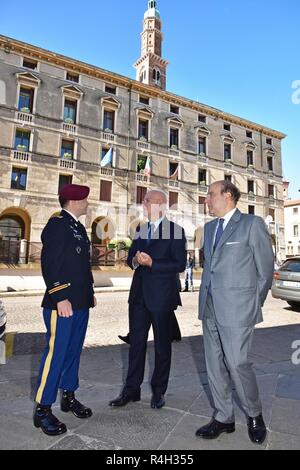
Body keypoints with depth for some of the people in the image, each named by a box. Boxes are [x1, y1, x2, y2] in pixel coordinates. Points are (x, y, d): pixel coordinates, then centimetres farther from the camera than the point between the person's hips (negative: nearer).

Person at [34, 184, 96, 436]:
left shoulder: (79, 227, 17)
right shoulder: (56, 224, -10)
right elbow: (49, 263, -17)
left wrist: (90, 292, 19)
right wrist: (60, 298, -20)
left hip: (81, 303, 9)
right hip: (63, 302, -9)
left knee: (74, 351, 16)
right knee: (56, 353, -2)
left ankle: (69, 397, 32)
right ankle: (43, 409, 14)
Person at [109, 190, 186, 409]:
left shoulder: (176, 230, -7)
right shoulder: (140, 229, 12)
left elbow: (180, 264, -13)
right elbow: (131, 258, 14)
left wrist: (152, 263, -20)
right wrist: (135, 260, -9)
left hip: (162, 296, -5)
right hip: (139, 294, 5)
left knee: (162, 345, 11)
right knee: (136, 343, 12)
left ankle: (159, 391, 28)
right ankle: (132, 389, 26)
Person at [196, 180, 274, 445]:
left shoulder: (252, 224, -6)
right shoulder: (210, 227, 14)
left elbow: (266, 268, -3)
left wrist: (254, 303, 2)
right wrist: (208, 297, 12)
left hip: (236, 309, -6)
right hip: (210, 308, 7)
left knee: (237, 364, 1)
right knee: (215, 365, 13)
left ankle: (255, 415, 29)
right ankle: (223, 418, 31)